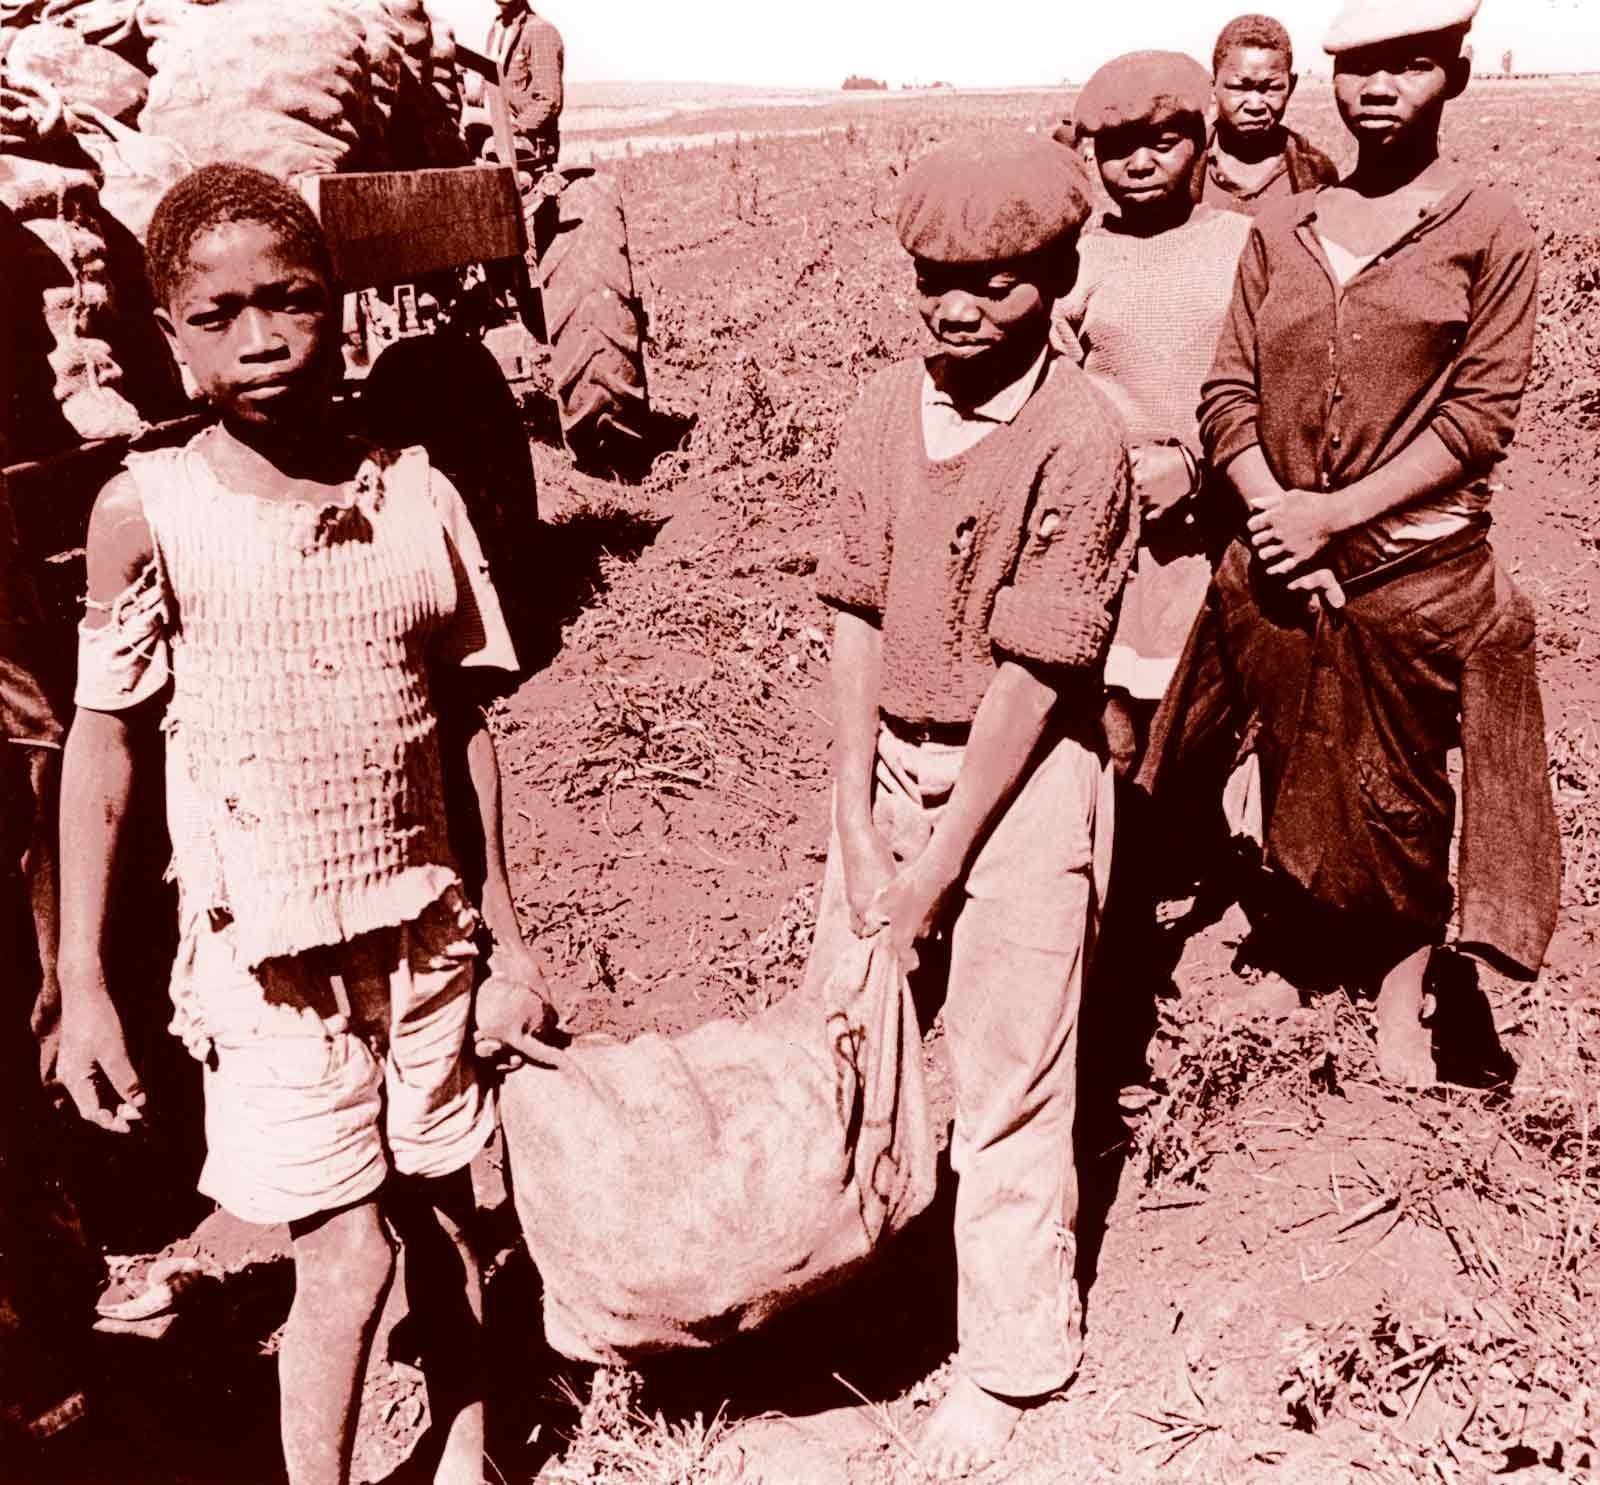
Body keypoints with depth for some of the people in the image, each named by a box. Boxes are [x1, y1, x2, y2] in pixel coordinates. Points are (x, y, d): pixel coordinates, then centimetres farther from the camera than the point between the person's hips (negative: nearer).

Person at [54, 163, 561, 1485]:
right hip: (265, 946, -3)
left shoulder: (419, 494, 0)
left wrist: (505, 929, 7)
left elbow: (464, 724, 5)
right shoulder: (149, 510, -7)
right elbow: (103, 742, -3)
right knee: (348, 1253, -1)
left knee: (442, 1210, 15)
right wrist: (82, 983, -5)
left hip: (423, 928, 3)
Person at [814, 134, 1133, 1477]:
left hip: (1025, 778, -5)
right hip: (889, 761, 6)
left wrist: (939, 864, -14)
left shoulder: (1079, 435, -17)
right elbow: (856, 613, -2)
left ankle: (1008, 1360, 29)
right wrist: (858, 819, -7)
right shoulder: (884, 411, 0)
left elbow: (1034, 674, -17)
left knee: (1005, 1087, 6)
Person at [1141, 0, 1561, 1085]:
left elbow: (1481, 414, -9)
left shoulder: (1490, 234, -2)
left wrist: (1334, 514, -16)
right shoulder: (1280, 232, 7)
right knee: (1303, 782, 13)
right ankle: (1344, 939, 34)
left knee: (1403, 797, 10)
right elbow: (1229, 395, 2)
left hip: (1418, 572, -2)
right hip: (1279, 573, 3)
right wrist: (1277, 515, -13)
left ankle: (1402, 994, 27)